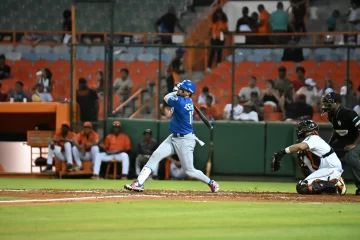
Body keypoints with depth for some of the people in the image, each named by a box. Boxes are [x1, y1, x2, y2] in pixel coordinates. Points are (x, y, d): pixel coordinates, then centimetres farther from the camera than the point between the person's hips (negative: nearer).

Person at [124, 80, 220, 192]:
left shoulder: (180, 102, -23)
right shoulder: (188, 101, 4)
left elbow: (166, 98, -4)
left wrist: (175, 92, 12)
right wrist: (177, 91, 11)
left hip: (185, 140, -9)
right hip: (174, 137, 9)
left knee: (189, 170, -1)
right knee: (155, 156, -6)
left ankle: (211, 183, 23)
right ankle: (138, 183, -11)